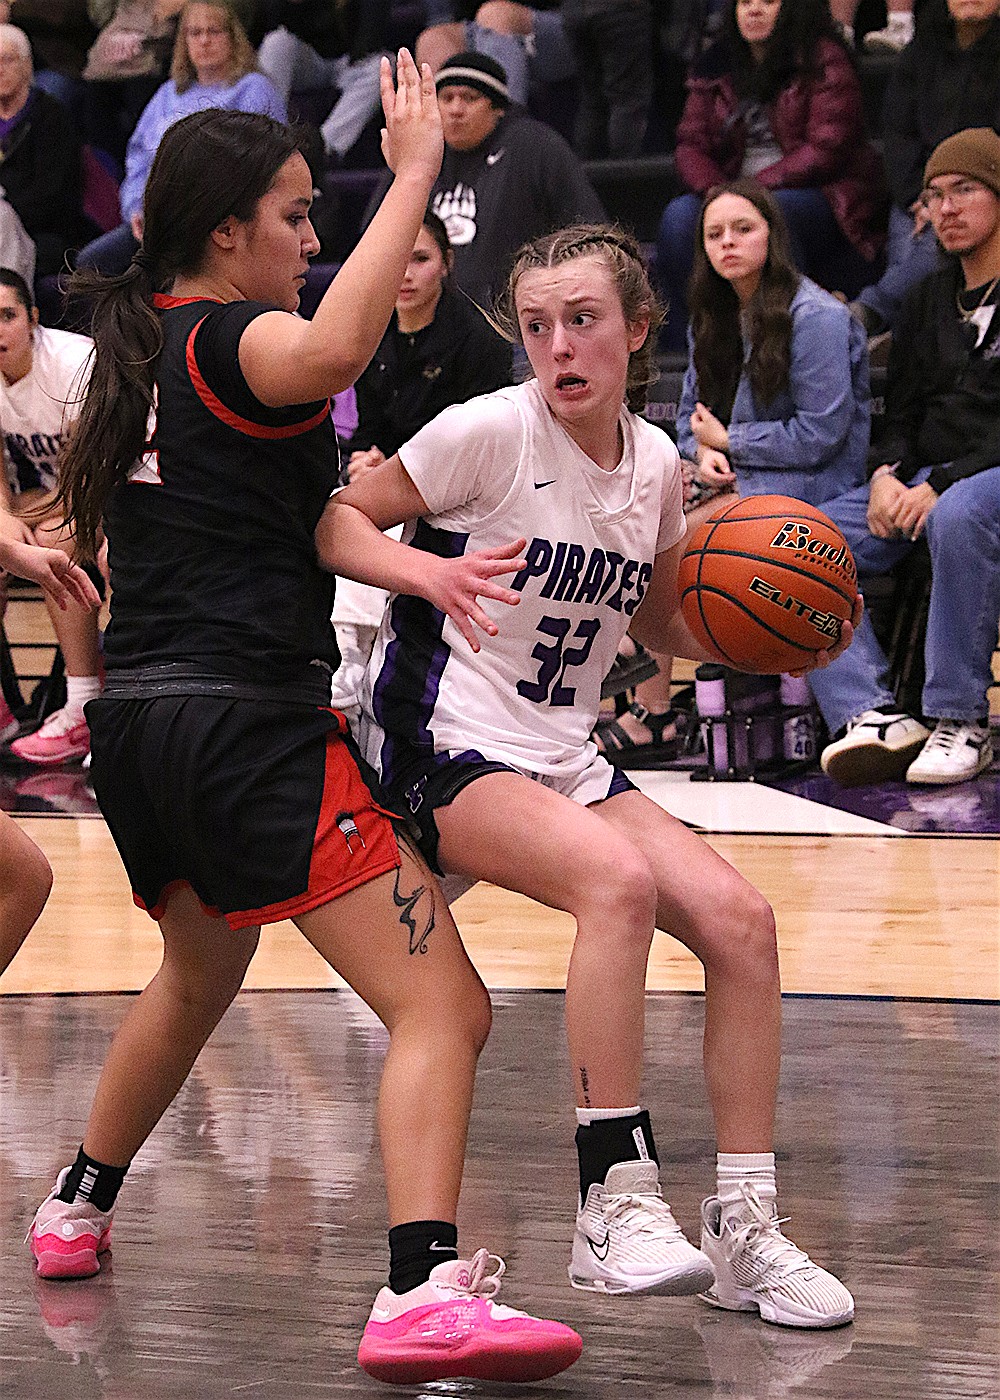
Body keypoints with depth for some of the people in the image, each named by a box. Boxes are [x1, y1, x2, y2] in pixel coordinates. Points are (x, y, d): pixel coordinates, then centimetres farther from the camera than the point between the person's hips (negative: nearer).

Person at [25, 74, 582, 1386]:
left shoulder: (139, 344, 15)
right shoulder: (232, 340, -11)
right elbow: (330, 352, -35)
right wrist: (413, 177, -28)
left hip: (139, 722, 9)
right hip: (248, 724, -9)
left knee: (199, 976, 35)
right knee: (442, 1006, -13)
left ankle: (78, 1207, 49)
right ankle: (424, 1293, -29)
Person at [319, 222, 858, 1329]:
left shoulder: (654, 462, 7)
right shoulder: (493, 431, -11)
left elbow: (664, 625, 21)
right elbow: (334, 521, -6)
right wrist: (426, 569, -25)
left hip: (563, 762, 7)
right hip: (442, 751, -6)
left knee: (739, 917, -11)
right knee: (617, 879, -32)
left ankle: (745, 1234, -3)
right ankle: (616, 1206, -28)